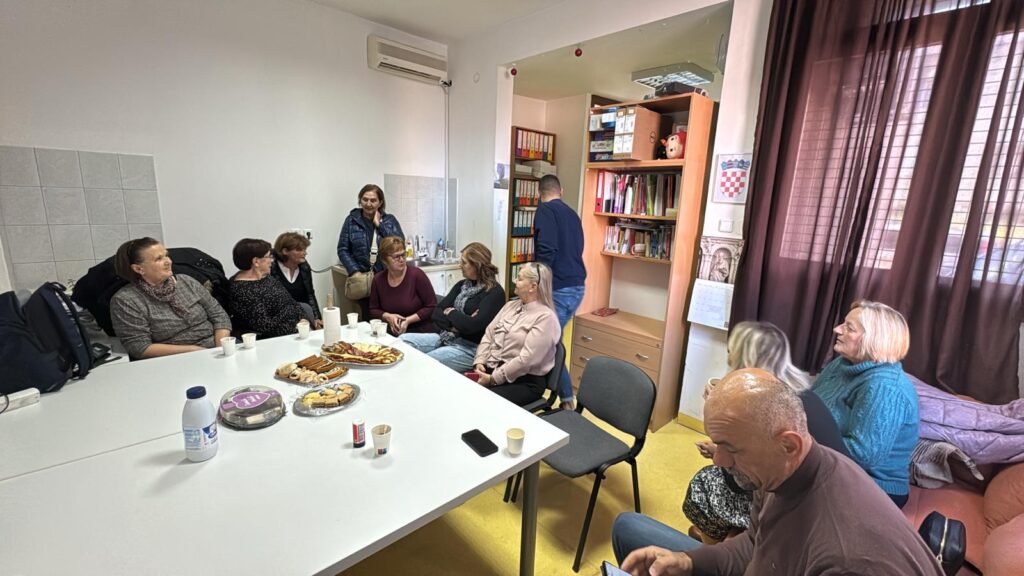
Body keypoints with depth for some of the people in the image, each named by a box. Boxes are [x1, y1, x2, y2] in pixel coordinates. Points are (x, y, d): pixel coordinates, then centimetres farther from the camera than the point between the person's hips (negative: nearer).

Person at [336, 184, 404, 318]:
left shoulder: (390, 220, 9)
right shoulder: (351, 220, 6)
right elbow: (342, 249, 4)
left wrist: (379, 224, -6)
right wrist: (354, 272, -10)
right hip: (362, 277, 0)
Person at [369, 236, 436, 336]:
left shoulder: (416, 275, -9)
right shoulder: (378, 280, 3)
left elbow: (432, 307, -5)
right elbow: (373, 310, 16)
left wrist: (408, 320, -13)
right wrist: (388, 316, -5)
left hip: (422, 332, -3)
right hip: (393, 334, 3)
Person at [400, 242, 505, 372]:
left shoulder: (494, 292, -11)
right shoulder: (462, 285, 12)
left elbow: (473, 325, -23)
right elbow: (436, 312, 7)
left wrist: (451, 312, -6)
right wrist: (454, 323, -13)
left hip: (471, 348, -7)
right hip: (446, 338, 8)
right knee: (403, 340, -11)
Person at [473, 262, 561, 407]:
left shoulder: (545, 317, -14)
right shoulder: (511, 305, 12)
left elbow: (526, 359, -20)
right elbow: (488, 335, 11)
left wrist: (493, 379, -18)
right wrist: (480, 362, -5)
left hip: (525, 381, -7)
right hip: (491, 369, 7)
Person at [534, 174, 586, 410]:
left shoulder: (545, 209, -6)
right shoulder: (572, 214, 17)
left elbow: (547, 251, -19)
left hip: (559, 288, -8)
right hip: (576, 286, 8)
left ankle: (567, 400, 7)